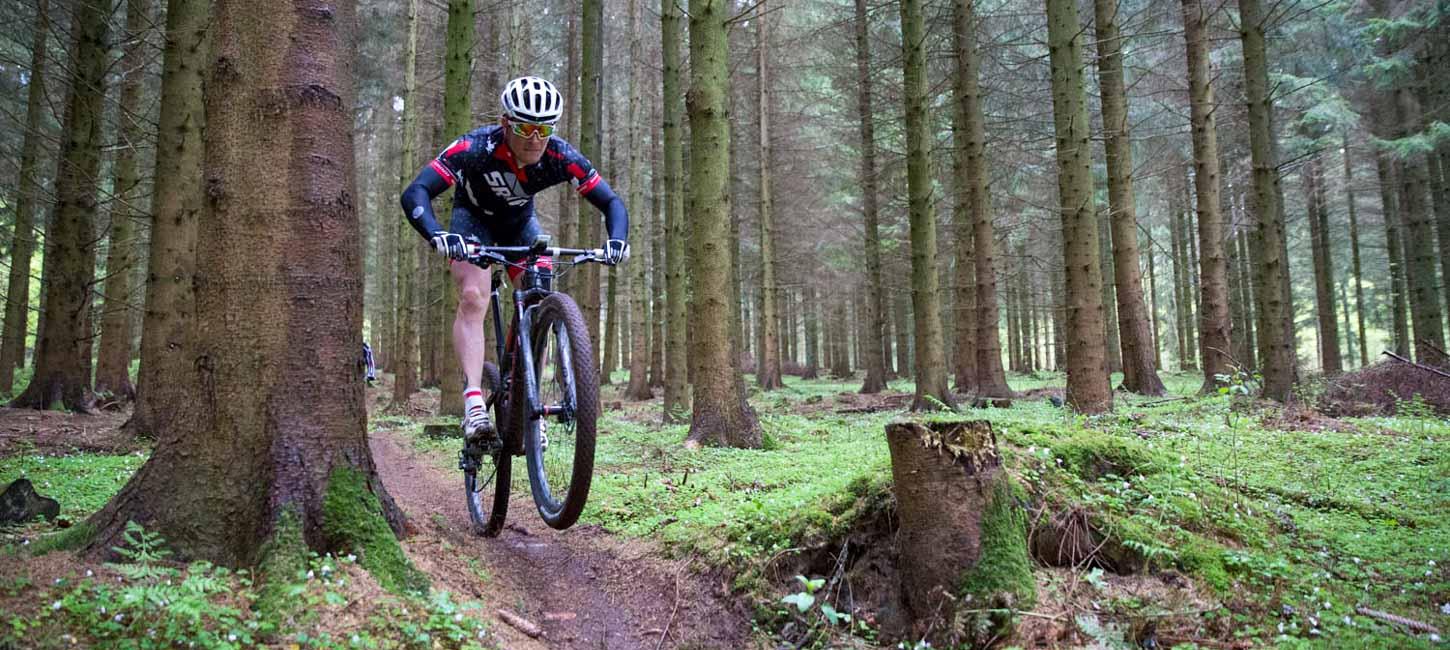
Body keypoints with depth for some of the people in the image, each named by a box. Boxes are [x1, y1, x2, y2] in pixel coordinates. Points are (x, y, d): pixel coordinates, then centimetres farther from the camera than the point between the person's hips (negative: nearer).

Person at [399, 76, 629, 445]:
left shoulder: (561, 157, -29)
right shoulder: (475, 148, -36)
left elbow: (611, 202, -22)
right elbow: (415, 194, -42)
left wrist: (616, 241, -42)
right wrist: (438, 237, -60)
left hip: (520, 223, 3)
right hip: (473, 217, -3)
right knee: (473, 297, -26)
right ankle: (474, 405, -32)